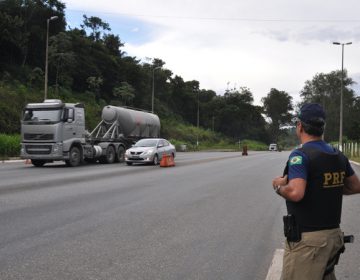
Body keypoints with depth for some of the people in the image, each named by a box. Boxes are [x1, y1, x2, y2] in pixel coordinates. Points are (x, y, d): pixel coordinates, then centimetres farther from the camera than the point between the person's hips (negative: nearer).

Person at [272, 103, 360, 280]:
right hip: (334, 233, 8)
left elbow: (295, 193, -29)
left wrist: (278, 187, -10)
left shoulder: (300, 155, -17)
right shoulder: (338, 156, 7)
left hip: (307, 238, -8)